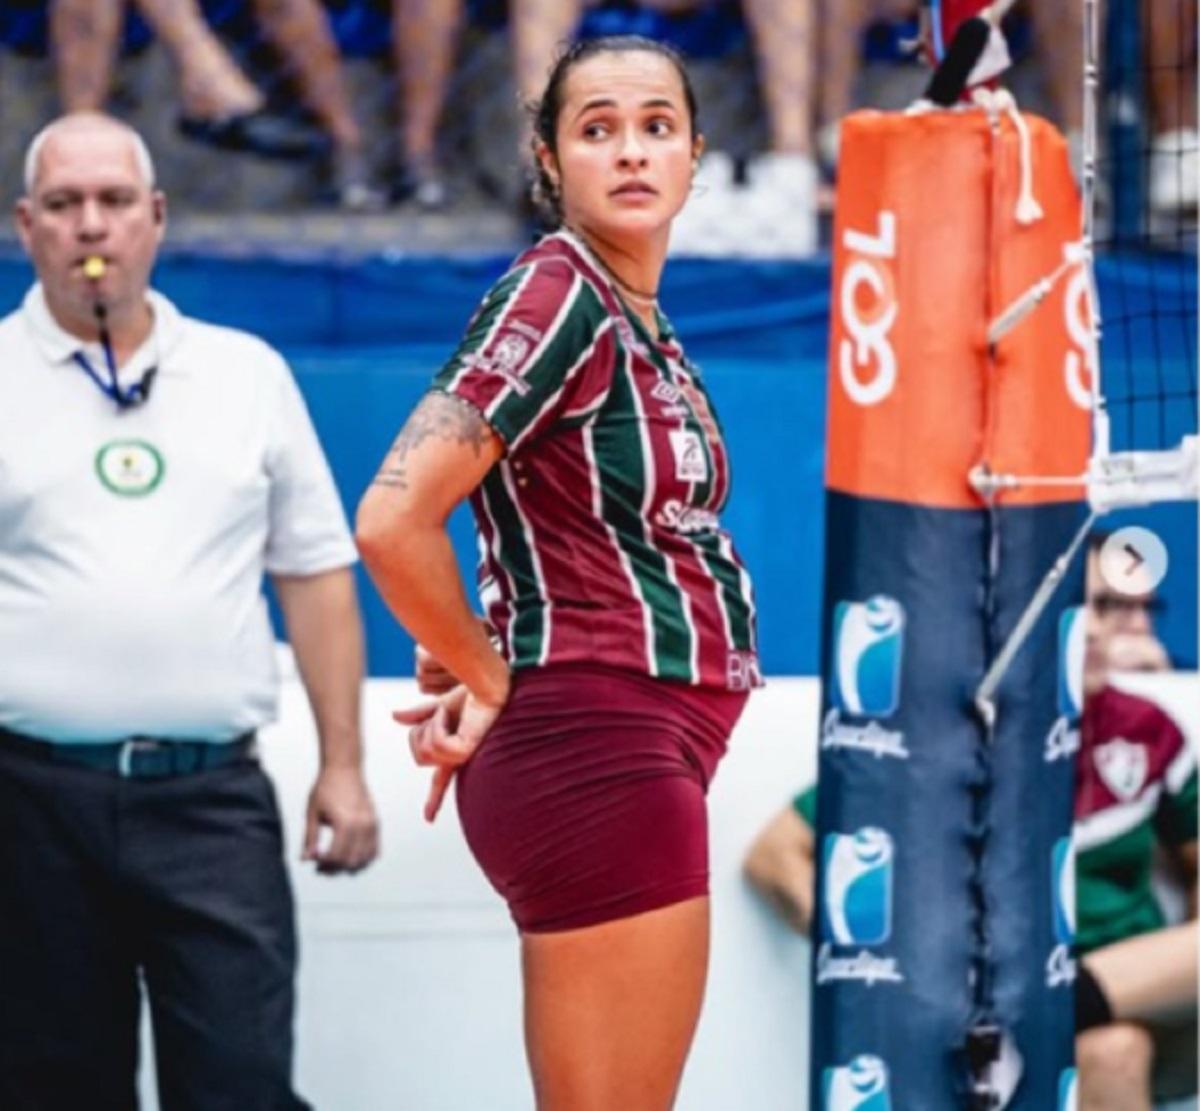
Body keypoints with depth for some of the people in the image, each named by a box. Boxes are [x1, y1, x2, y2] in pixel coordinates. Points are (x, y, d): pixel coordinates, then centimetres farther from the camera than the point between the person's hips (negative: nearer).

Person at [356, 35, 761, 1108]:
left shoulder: (643, 326, 13)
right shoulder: (556, 296, -13)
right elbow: (393, 521, -22)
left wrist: (477, 678, 7)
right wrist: (491, 682, -7)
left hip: (640, 756, 9)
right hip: (598, 750, -9)